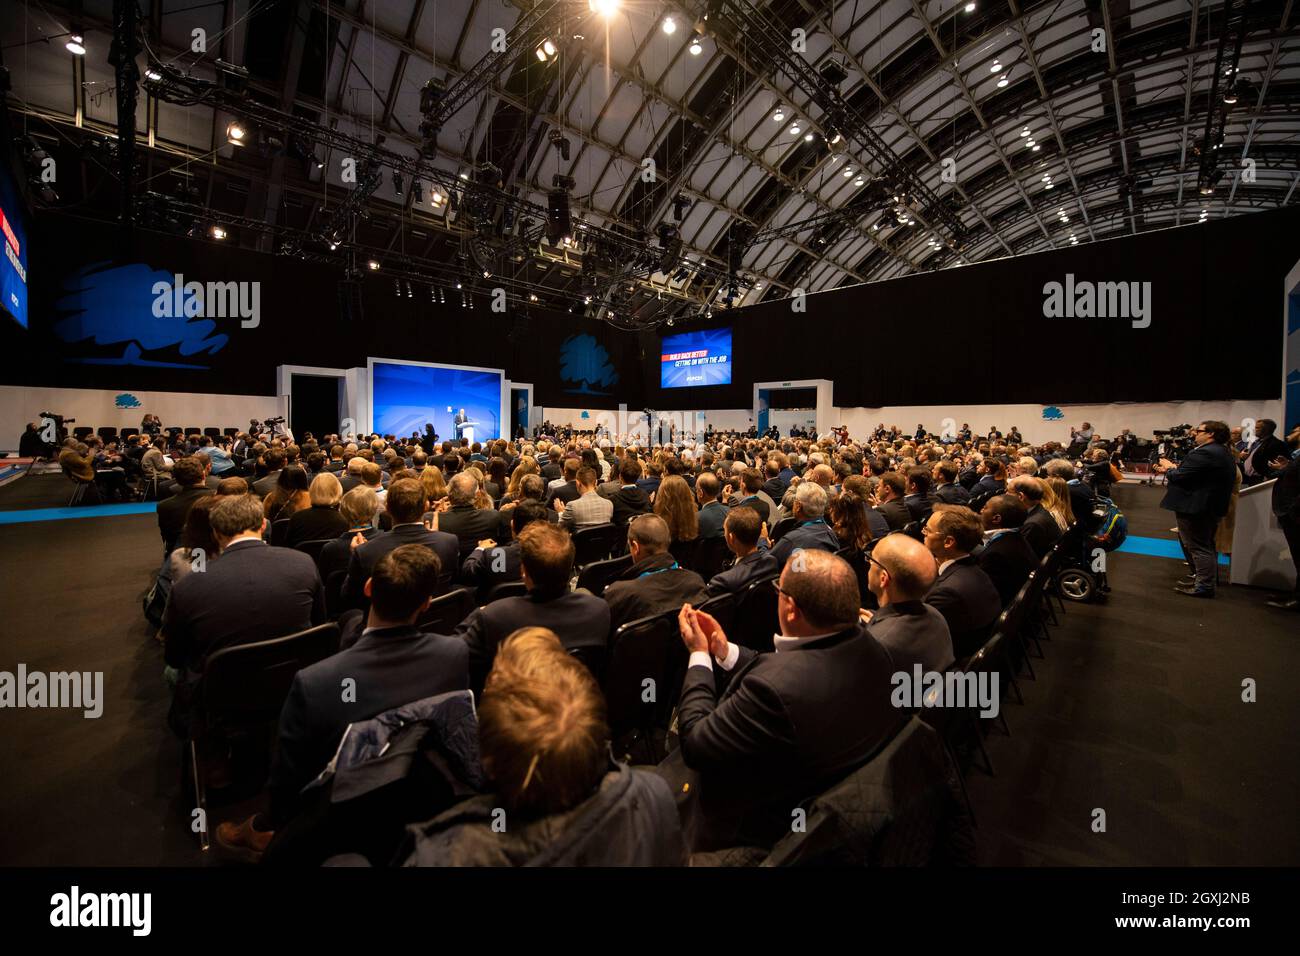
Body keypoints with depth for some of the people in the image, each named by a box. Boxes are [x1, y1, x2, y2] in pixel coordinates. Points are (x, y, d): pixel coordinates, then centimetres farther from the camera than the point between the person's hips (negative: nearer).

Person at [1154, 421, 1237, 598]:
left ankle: (1204, 586, 3)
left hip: (1196, 508, -10)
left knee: (1198, 547, -3)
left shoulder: (1203, 453, -22)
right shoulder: (1223, 453, 13)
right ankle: (1208, 577, 36)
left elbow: (1179, 477, -24)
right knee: (1206, 545, 23)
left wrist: (1169, 467, -4)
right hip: (1213, 507, 10)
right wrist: (1172, 468, 7)